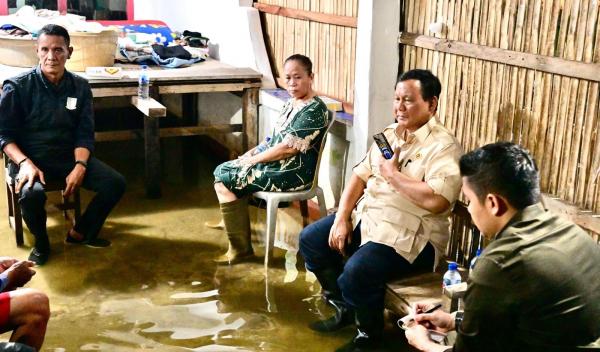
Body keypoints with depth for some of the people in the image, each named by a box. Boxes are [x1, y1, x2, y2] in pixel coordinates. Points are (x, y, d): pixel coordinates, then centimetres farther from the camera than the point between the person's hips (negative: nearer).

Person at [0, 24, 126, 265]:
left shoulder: (80, 87, 1)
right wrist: (25, 162, -24)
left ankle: (80, 233, 11)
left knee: (116, 183, -15)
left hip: (69, 156, 4)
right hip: (30, 158, -4)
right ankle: (41, 243, -2)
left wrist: (80, 165, -16)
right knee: (32, 194, -36)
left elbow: (85, 134, 1)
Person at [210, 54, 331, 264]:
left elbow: (288, 148, -23)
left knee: (224, 181, -11)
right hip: (277, 165, 9)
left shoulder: (314, 110, -20)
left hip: (292, 174, -9)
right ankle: (231, 219, 32)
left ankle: (240, 248, -4)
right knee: (223, 170, 12)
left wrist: (253, 160, -14)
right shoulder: (293, 103, 10)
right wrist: (251, 153, 4)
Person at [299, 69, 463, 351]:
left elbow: (436, 201, -29)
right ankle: (344, 307, 22)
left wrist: (392, 173, -18)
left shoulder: (443, 146, -16)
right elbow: (360, 175, 10)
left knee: (356, 272, -29)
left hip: (409, 235, -9)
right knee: (311, 240, 5)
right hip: (367, 216, 9)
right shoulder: (389, 134, 10)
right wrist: (341, 218, -3)